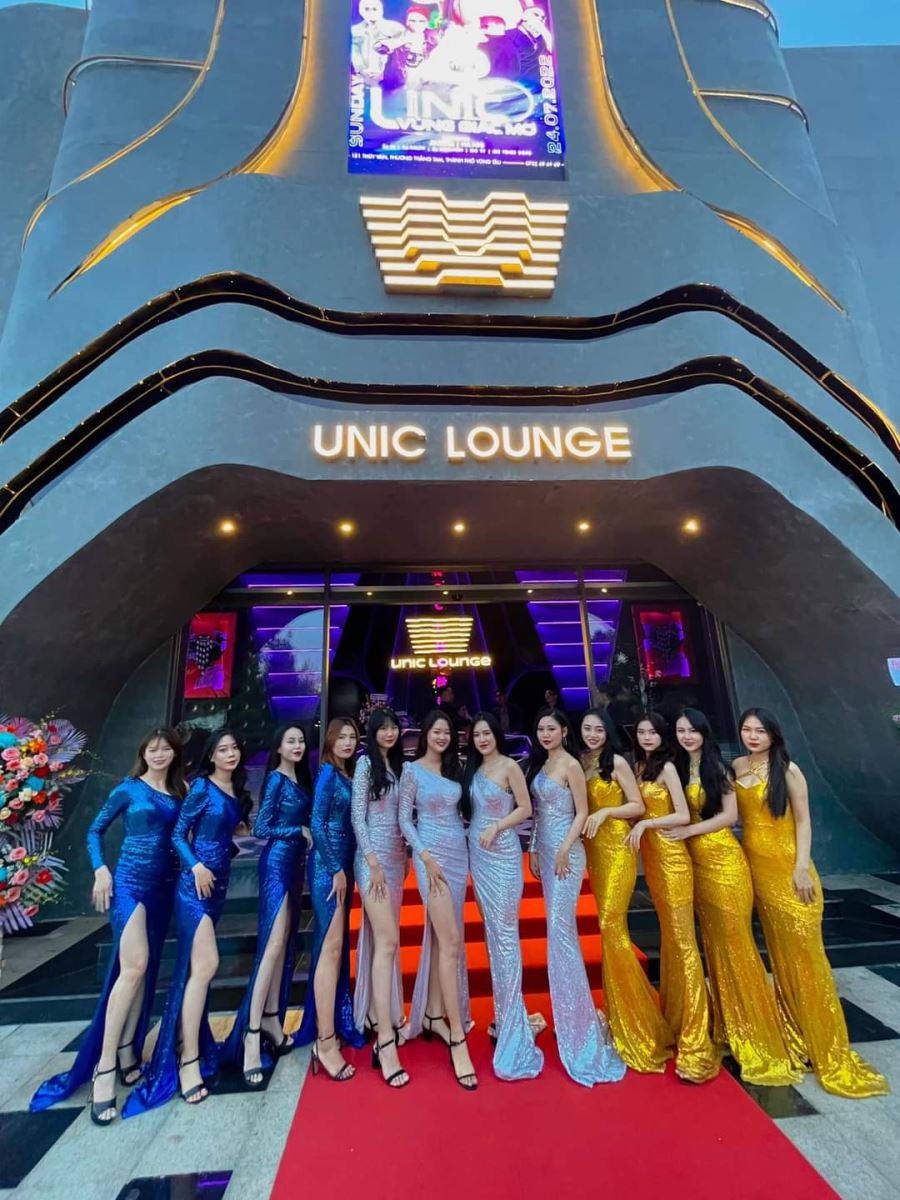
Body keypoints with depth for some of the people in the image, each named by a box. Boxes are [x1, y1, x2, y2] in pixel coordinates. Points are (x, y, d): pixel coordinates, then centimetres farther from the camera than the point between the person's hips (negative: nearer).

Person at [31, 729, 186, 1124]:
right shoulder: (128, 788, -4)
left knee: (147, 969, 12)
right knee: (133, 966, -15)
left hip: (165, 885, 5)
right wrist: (100, 870, -9)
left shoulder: (179, 791, 5)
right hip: (130, 881, -4)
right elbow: (95, 830, 2)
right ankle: (104, 1067, -3)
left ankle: (128, 1050, 26)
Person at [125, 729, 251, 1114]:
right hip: (196, 880, -6)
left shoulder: (238, 791, 8)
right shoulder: (201, 787, -11)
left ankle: (188, 1037, 32)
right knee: (205, 963, -10)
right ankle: (189, 1060, -1)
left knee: (192, 964, 18)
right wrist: (196, 866, -20)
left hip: (220, 879, 7)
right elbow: (178, 834, -9)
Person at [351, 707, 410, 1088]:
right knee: (387, 941, -9)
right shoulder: (365, 763, -7)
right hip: (374, 857, -6)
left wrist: (405, 855, 12)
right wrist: (372, 860, -15)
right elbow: (357, 815, -11)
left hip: (395, 857, 6)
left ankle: (381, 1016, 25)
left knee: (381, 939, 13)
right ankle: (385, 1038, -3)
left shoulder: (398, 765, 12)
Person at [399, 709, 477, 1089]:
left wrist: (463, 844, 3)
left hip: (459, 853, 5)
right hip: (431, 854, -5)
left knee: (441, 936, 12)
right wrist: (426, 857, -13)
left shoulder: (454, 769, 9)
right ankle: (458, 1038, 2)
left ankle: (434, 1015, 27)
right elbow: (404, 819, -6)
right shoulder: (412, 770, -5)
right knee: (450, 940, -7)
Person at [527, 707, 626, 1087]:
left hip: (564, 850, -8)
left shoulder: (570, 764, -12)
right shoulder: (541, 764, 10)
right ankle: (569, 1010, 28)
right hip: (545, 849, 8)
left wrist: (564, 850, -17)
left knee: (560, 928, -5)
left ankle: (578, 1015, 8)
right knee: (560, 929, 15)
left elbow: (582, 812, -13)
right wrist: (534, 851, 13)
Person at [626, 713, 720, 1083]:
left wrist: (646, 823, -20)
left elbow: (683, 815, -16)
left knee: (683, 938, -3)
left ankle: (694, 1039, 3)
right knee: (667, 934, 18)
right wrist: (637, 826, -2)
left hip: (671, 855, -7)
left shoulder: (666, 767, -11)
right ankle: (673, 1016, 32)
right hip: (650, 855, 7)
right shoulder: (638, 767, 8)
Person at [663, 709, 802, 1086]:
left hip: (724, 859, -5)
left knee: (735, 939, 1)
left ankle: (755, 1032, 16)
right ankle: (727, 1025, 30)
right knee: (713, 940, 14)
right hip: (696, 863, 5)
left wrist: (688, 831, -14)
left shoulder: (717, 768, -8)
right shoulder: (679, 769, 5)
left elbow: (730, 815, -12)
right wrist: (678, 836, -5)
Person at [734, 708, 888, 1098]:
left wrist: (802, 867, -14)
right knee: (779, 948, 15)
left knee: (803, 948, 1)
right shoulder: (736, 768, 2)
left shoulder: (787, 770, -10)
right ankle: (794, 1033, 31)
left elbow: (803, 820, -8)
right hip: (755, 866, 4)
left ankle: (825, 1044, 16)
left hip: (787, 866, -4)